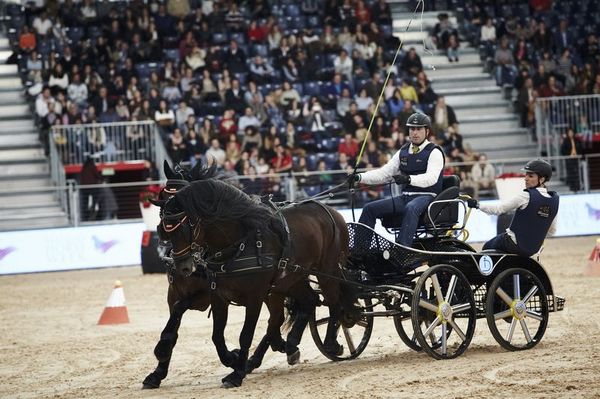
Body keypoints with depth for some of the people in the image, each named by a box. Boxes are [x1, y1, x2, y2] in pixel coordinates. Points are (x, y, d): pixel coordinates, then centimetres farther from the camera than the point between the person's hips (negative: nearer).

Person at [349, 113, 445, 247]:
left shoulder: (434, 152, -5)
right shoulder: (403, 152, 16)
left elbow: (431, 178, -21)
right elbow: (384, 173, 14)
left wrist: (409, 179, -39)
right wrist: (359, 177, -1)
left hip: (426, 197, -7)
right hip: (406, 196, 7)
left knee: (411, 208, -40)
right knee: (370, 208, -4)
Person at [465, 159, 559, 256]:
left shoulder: (527, 196, -19)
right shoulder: (554, 200, -1)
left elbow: (498, 209, -15)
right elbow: (552, 231, 7)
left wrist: (477, 205, -4)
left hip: (515, 244, -6)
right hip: (534, 250, 6)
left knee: (487, 248, 18)